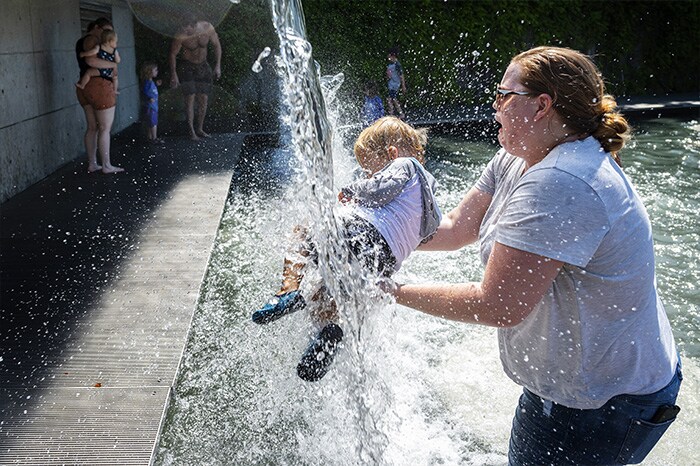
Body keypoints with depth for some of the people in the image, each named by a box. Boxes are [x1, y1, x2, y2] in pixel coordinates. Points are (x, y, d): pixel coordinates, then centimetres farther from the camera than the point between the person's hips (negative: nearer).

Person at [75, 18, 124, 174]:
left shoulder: (81, 41, 19)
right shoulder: (92, 40, -12)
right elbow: (91, 61, -28)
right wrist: (113, 64, -17)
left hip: (85, 87, 10)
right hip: (99, 86, -10)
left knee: (92, 127, 13)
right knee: (105, 128, -2)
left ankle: (92, 164, 17)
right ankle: (106, 166, 2)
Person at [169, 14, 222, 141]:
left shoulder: (208, 28, -18)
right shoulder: (180, 36, -25)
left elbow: (217, 45, -2)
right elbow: (173, 54, -12)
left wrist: (218, 65, -4)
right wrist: (173, 75, -11)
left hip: (203, 66, 4)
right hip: (186, 67, -4)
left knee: (204, 99, 3)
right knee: (190, 98, -11)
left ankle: (199, 129, 15)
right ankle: (191, 131, -5)